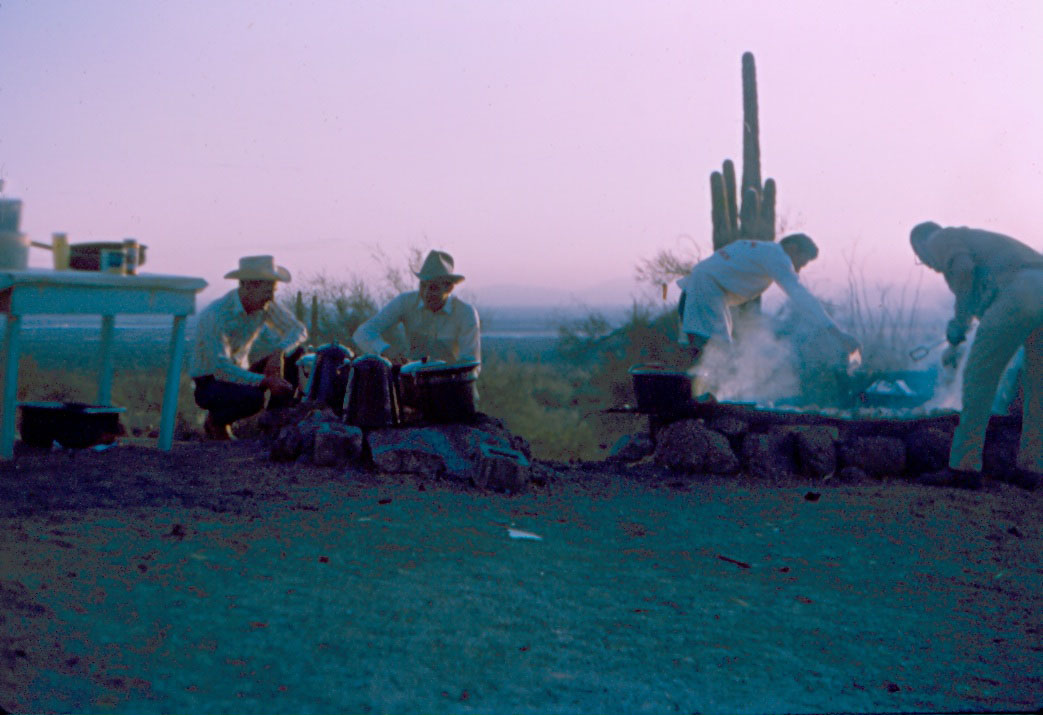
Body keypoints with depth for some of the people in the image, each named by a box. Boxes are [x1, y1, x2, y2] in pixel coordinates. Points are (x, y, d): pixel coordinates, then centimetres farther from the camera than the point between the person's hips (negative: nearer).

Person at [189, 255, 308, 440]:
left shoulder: (265, 305, -6)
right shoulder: (215, 315, -27)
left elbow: (298, 329, -3)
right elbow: (221, 369, -34)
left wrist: (279, 352, -25)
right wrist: (266, 381, -43)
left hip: (239, 374, 7)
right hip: (209, 383, -7)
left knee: (295, 355, -13)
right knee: (253, 398, -37)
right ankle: (215, 421, -5)